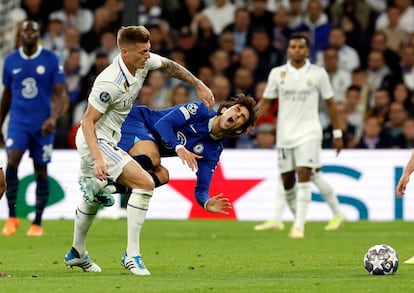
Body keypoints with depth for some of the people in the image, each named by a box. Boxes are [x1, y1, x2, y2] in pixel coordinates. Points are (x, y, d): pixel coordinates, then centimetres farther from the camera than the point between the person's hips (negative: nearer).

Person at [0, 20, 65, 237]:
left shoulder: (51, 60, -2)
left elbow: (59, 93, -4)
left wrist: (53, 117, -21)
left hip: (42, 125, -1)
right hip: (18, 122, 1)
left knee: (41, 172, 4)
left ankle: (37, 223, 13)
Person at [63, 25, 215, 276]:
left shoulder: (144, 62, -7)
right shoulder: (109, 83, -30)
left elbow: (168, 66, 15)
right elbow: (88, 121, -25)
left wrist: (199, 85, 14)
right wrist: (98, 159, -33)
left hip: (107, 140, 10)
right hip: (97, 142, -10)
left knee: (94, 197, 27)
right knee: (145, 183, -20)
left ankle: (77, 254, 46)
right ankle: (132, 255, -17)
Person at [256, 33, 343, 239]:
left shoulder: (318, 74, 1)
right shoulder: (277, 73, 4)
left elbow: (330, 103, 8)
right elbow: (266, 101, 9)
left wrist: (337, 133, 7)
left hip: (308, 133, -3)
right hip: (284, 134, 3)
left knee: (304, 177, -16)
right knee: (287, 181, 6)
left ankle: (299, 226, -18)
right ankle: (298, 218, 27)